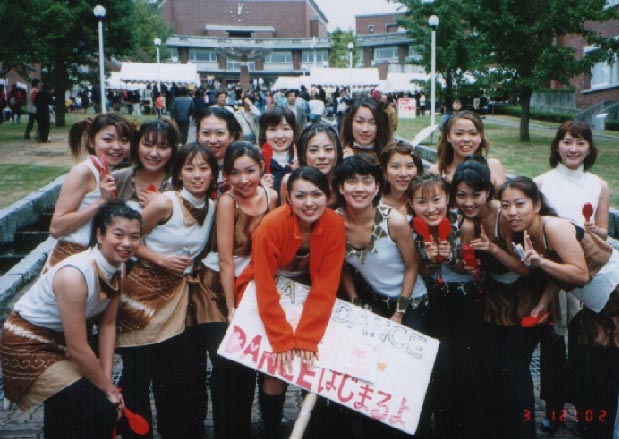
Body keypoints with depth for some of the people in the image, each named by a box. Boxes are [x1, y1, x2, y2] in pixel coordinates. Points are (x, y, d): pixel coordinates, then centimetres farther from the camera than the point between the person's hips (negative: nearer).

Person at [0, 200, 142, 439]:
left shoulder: (118, 267, -9)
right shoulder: (74, 275, -32)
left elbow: (107, 324, -2)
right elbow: (78, 349, -27)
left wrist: (107, 377, -9)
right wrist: (108, 388, -16)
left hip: (60, 339, 8)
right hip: (27, 344, -7)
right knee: (94, 403, -17)